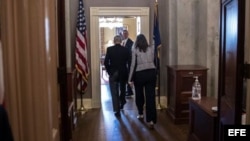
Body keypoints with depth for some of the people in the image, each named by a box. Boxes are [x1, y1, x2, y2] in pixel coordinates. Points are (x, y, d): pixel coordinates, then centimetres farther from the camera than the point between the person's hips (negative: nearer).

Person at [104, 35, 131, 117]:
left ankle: (117, 111, 3)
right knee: (122, 90, 25)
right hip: (123, 73, 2)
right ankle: (121, 104, 42)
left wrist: (109, 71, 5)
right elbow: (129, 62, -6)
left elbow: (106, 62, -9)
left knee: (115, 93, 4)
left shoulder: (109, 49, -7)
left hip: (113, 74, -2)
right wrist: (129, 73, 4)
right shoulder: (126, 50, -5)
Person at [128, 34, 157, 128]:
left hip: (140, 74, -2)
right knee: (151, 96, 0)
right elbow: (153, 61, 9)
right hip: (151, 72, 2)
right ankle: (151, 120, -3)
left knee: (139, 94, 19)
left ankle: (140, 114, 33)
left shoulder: (135, 50, -3)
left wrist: (130, 79, -2)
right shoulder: (151, 49, 6)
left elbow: (133, 65, -5)